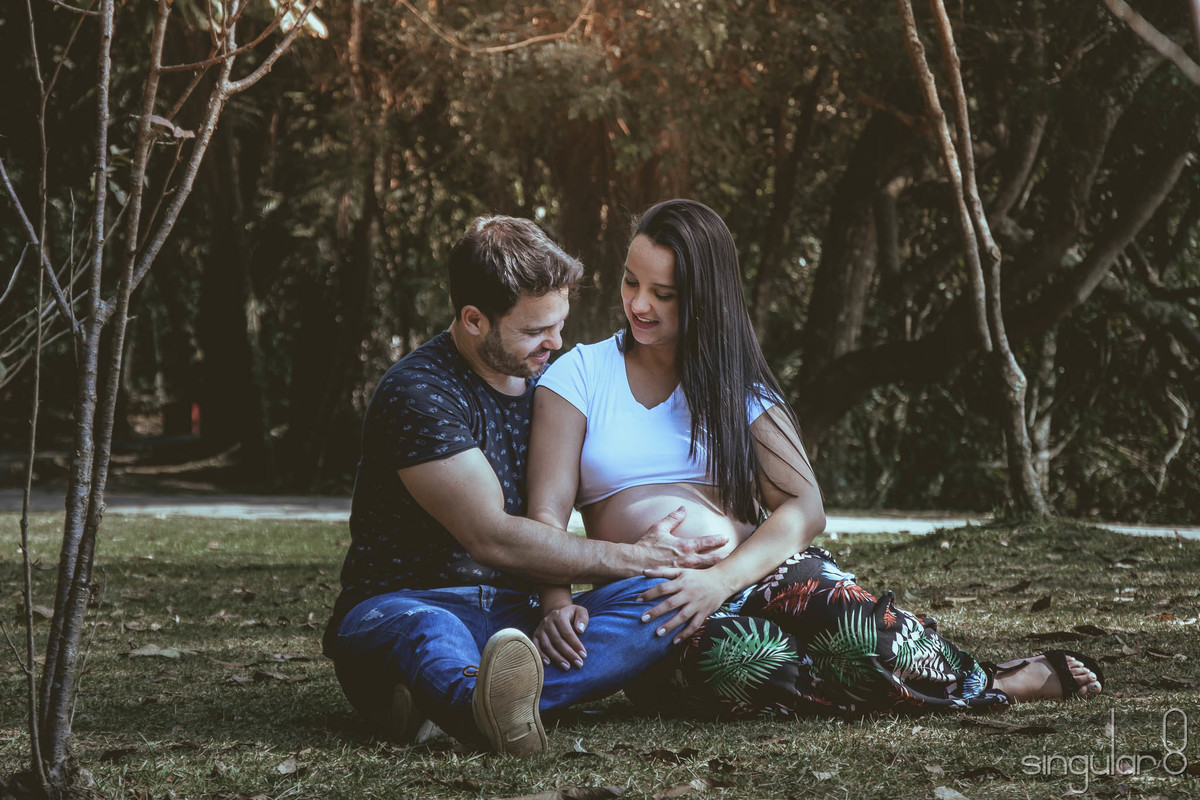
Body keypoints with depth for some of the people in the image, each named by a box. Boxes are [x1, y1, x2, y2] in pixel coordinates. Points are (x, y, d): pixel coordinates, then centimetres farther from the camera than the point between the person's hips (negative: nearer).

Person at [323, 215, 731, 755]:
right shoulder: (418, 394, -10)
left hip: (516, 617, 6)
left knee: (660, 598, -23)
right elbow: (491, 538, -16)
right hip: (405, 603, -5)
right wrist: (635, 557, -10)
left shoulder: (544, 378, 16)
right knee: (424, 631, -41)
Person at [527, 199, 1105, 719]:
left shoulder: (735, 384, 12)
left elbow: (804, 507, -2)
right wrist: (556, 606, -25)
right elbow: (547, 514, -3)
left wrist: (721, 580, -21)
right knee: (737, 664, -38)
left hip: (761, 574, 2)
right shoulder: (579, 376, 8)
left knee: (853, 628, -35)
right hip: (652, 606, -1)